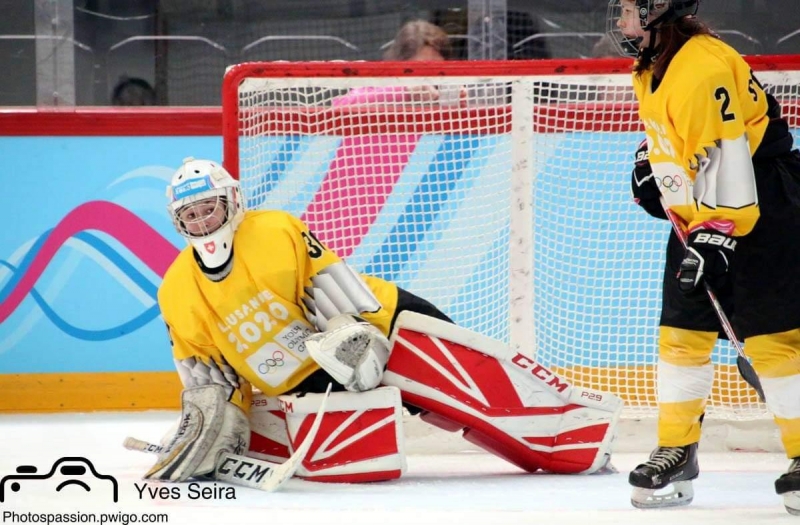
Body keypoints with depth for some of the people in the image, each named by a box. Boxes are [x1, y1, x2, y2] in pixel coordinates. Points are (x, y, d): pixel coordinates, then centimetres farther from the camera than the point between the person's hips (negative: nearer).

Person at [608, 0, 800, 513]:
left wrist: (715, 238, -29)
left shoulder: (702, 69, -24)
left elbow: (725, 159, -28)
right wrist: (650, 164, 11)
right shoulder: (655, 67, 8)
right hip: (698, 216, 10)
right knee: (681, 333, 9)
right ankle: (676, 453, 16)